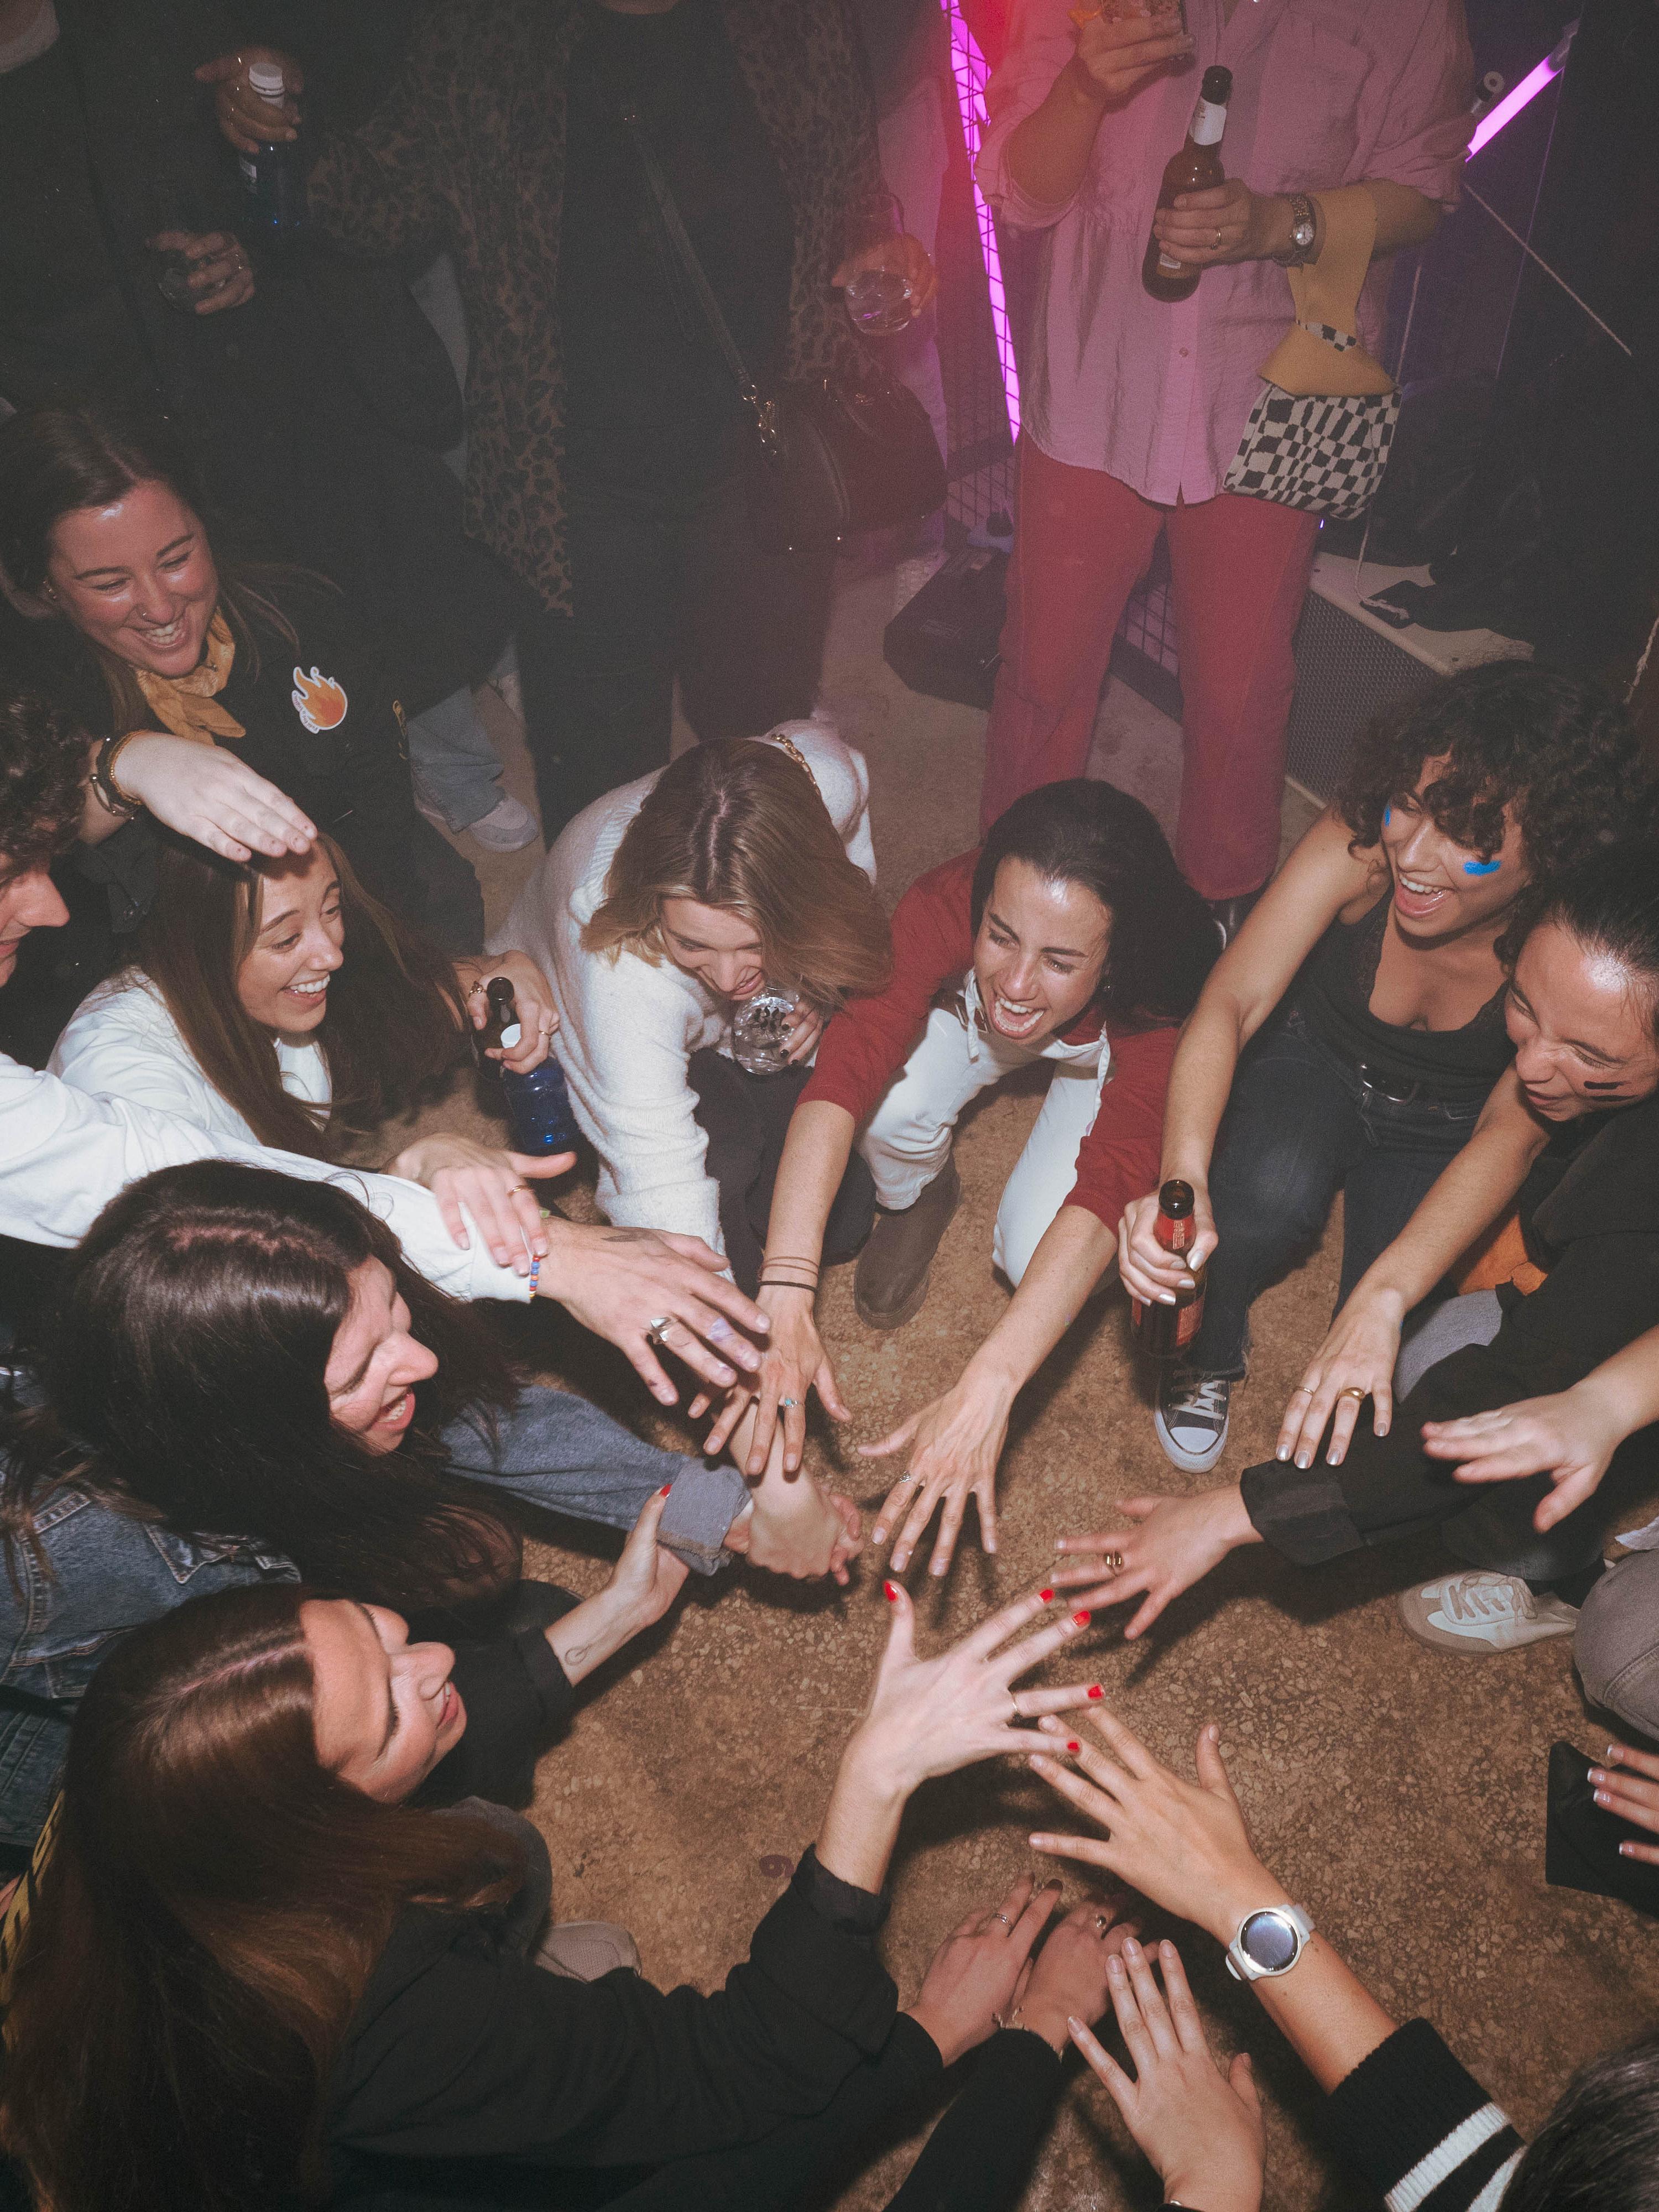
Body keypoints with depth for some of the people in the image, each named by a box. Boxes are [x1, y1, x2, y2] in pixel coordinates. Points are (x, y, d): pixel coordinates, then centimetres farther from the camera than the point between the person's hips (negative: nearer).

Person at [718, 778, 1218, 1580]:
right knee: (895, 1110, -31)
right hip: (968, 1012, 1)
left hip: (1105, 1050, -1)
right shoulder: (950, 904, -40)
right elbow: (845, 1069, -48)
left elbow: (1108, 1189, -50)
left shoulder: (1161, 996, -41)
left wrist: (986, 1387, -62)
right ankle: (919, 1198, 5)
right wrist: (786, 1293, -61)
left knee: (1033, 1254, -22)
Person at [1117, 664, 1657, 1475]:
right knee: (1267, 1199, -31)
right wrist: (1183, 1177, -58)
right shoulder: (1359, 845, -33)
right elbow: (1231, 1004, -41)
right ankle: (1205, 1357, 0)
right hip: (1314, 1056, 0)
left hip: (1445, 1131, 0)